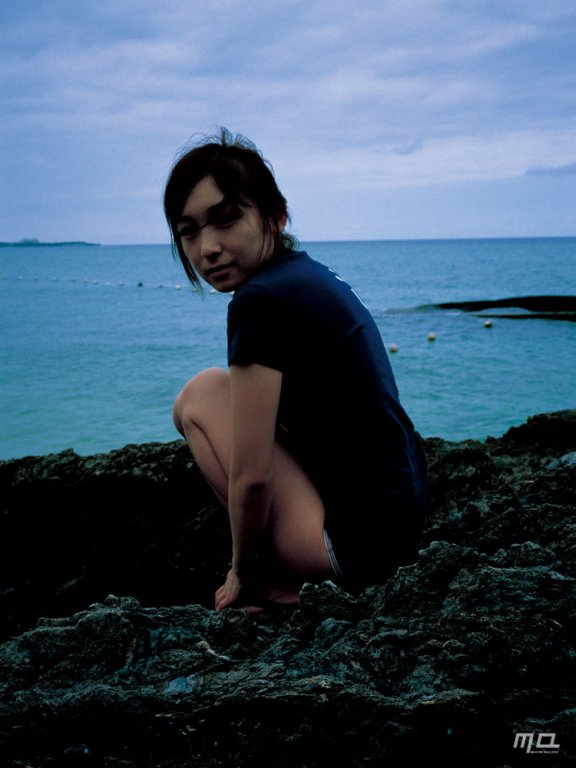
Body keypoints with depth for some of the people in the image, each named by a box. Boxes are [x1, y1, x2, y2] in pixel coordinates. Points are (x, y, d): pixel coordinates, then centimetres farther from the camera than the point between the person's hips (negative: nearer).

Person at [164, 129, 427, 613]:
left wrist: (242, 574, 0)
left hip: (354, 542, -9)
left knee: (202, 395, -1)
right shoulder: (311, 273, 9)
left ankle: (278, 585, 4)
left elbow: (252, 477, -19)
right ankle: (281, 572, 19)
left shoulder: (262, 298, -20)